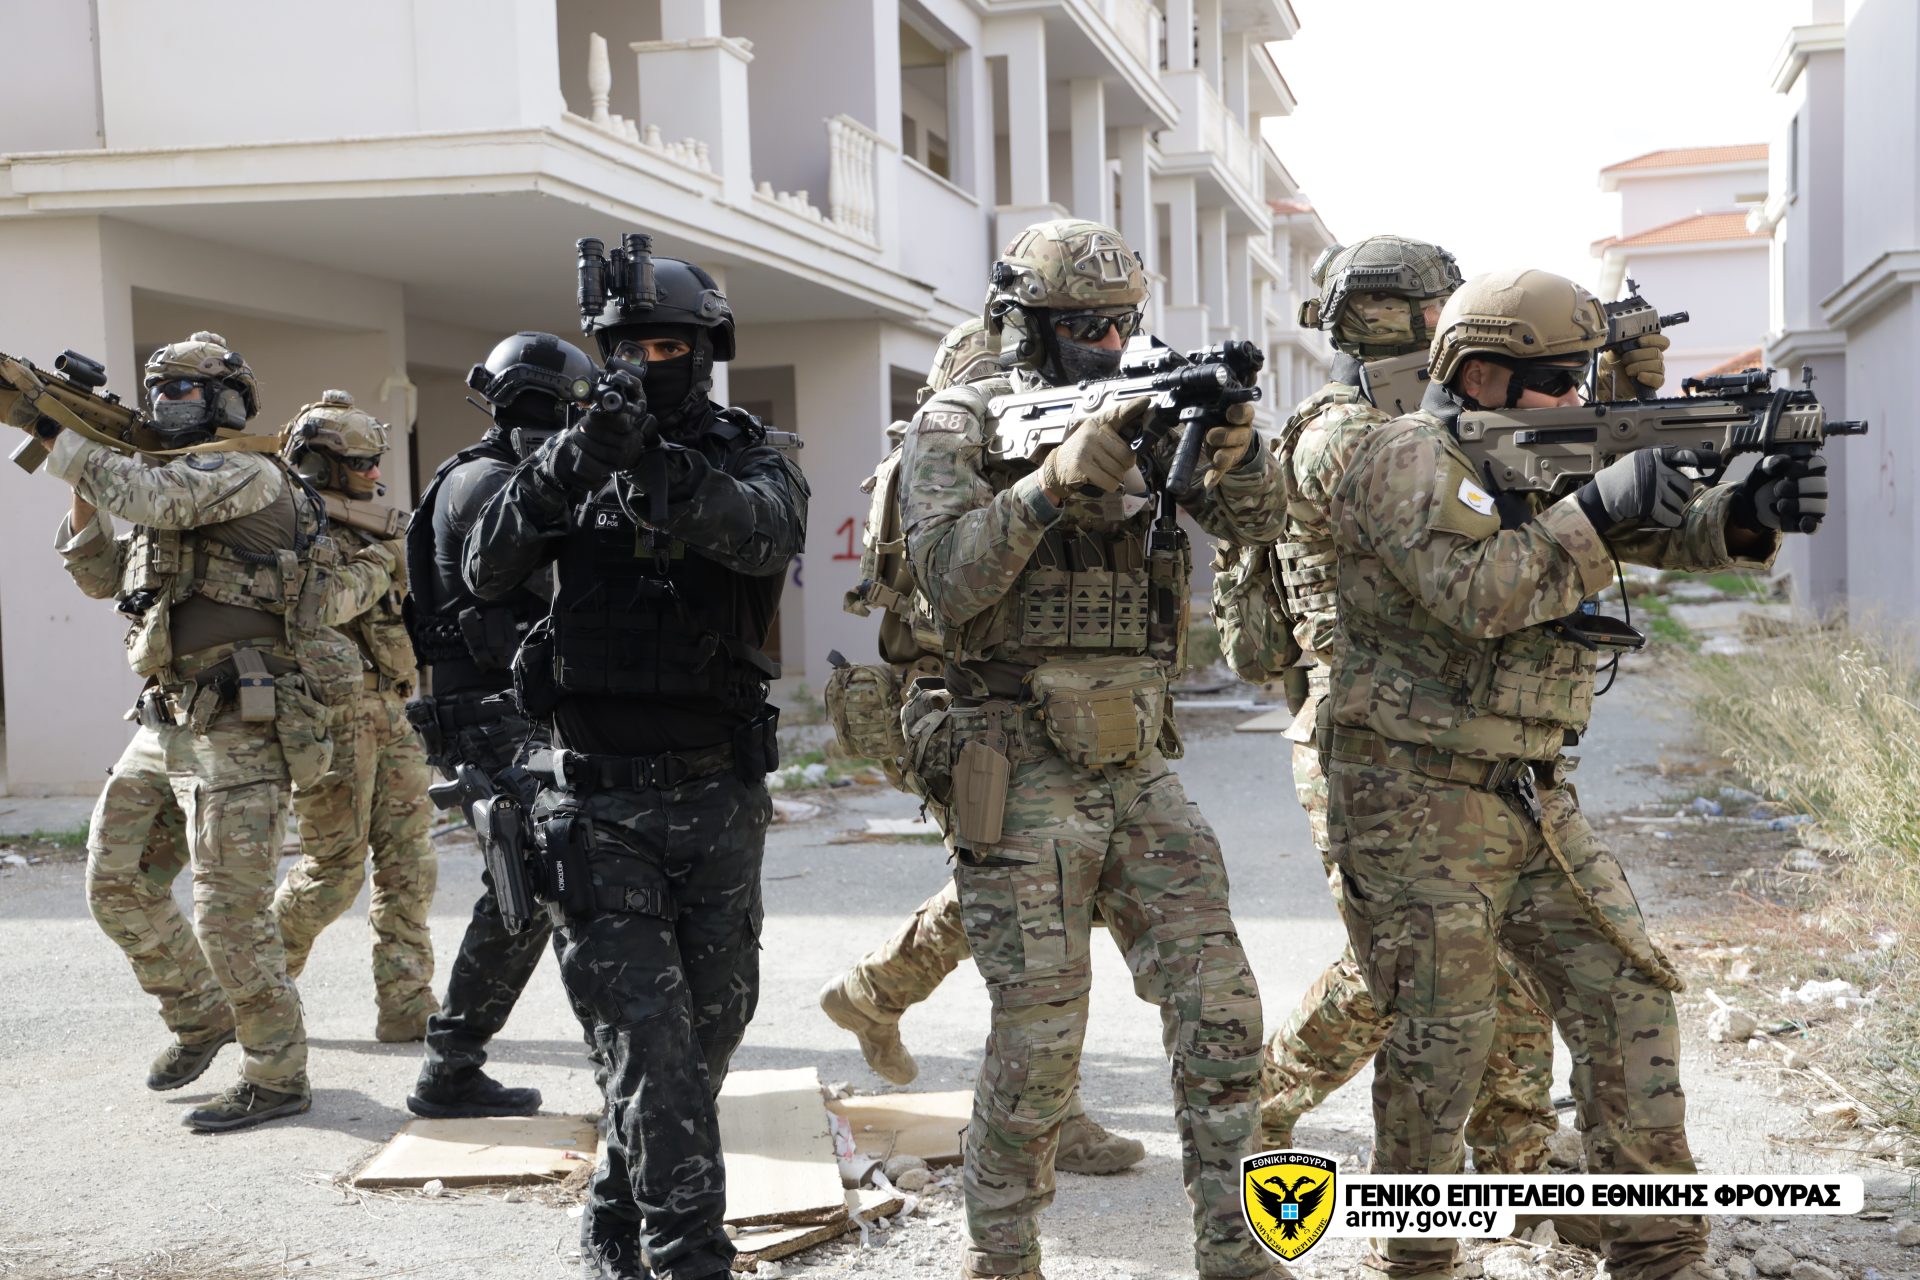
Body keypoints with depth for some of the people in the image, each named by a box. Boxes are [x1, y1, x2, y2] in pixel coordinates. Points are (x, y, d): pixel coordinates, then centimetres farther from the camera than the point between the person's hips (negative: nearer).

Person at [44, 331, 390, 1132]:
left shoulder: (246, 472, -9)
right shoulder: (181, 482, 19)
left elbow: (152, 497, -26)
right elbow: (108, 577, 24)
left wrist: (69, 449, -12)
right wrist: (82, 493, 11)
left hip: (237, 728, -9)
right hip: (168, 722, 9)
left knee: (230, 910, -7)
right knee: (116, 879, 12)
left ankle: (276, 1077, 5)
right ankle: (198, 1016, 30)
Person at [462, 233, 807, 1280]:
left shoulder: (750, 459, 2)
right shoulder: (574, 457, 7)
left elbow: (767, 535, -21)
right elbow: (486, 571, -7)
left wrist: (665, 469, -38)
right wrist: (567, 468, -23)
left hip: (718, 795, 1)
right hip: (598, 797, -1)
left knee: (711, 1024, 11)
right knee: (648, 1034, -9)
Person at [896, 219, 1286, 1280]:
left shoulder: (1141, 414, 11)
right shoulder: (958, 426, -3)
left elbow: (1253, 517, -1)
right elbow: (948, 580, -16)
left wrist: (1231, 450, -22)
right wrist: (1054, 478, -26)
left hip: (1136, 767, 5)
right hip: (1018, 778, -5)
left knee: (1219, 1010, 2)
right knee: (1040, 1038, -3)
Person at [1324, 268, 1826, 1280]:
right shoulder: (1411, 458, -12)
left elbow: (1665, 535, 8)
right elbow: (1475, 597, -26)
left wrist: (1749, 513, -12)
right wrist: (1597, 509, -24)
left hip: (1532, 798, 8)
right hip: (1418, 804, -8)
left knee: (1627, 995, 4)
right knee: (1441, 1038, -1)